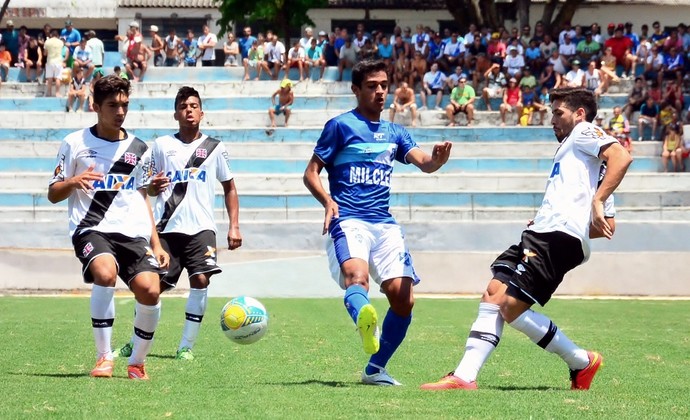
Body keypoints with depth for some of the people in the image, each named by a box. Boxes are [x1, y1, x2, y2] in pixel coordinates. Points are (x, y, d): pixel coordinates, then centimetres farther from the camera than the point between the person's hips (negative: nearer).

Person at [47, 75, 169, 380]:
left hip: (133, 234, 3)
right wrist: (73, 181, -15)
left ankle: (137, 362, 3)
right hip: (91, 229, -3)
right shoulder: (75, 143, 6)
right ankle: (104, 357, -23)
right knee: (105, 273, -34)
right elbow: (53, 194, 7)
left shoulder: (138, 148, 17)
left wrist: (156, 244, 16)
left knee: (149, 290, -20)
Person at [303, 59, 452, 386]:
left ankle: (375, 368, 9)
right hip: (348, 221, -5)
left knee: (403, 297, -7)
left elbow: (424, 163, 7)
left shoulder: (394, 133, 20)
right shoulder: (340, 125, 5)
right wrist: (327, 200, -17)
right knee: (356, 275, -34)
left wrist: (438, 159, -18)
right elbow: (311, 172, 3)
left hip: (385, 224, 5)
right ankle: (364, 319, -67)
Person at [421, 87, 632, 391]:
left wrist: (596, 201, -23)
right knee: (493, 295, -2)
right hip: (543, 232, 10)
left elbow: (621, 157, -16)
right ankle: (464, 377, -9)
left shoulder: (585, 132, 7)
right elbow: (606, 229, 30)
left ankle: (582, 362, -2)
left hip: (560, 234, -10)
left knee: (511, 306, -16)